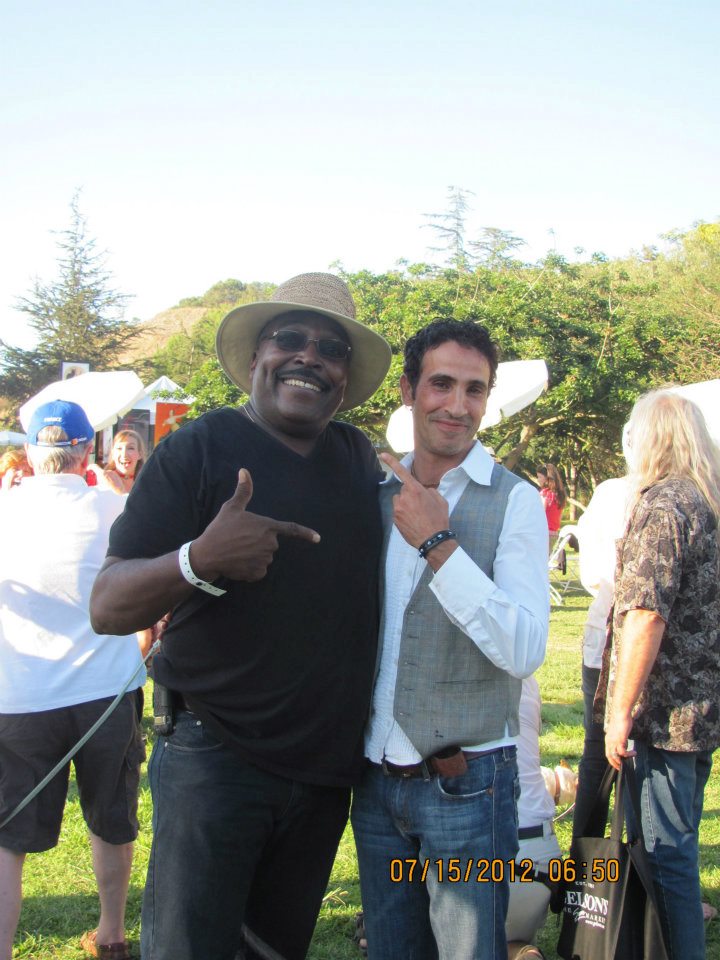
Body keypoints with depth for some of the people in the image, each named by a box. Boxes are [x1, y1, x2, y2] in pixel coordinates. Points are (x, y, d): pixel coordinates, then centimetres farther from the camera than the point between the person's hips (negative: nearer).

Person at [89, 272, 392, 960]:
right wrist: (200, 559, -35)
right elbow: (107, 607, -17)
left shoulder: (359, 458, 5)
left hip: (326, 769, 5)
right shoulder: (199, 449, -10)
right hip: (215, 761, -5)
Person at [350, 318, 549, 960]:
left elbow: (525, 651, -23)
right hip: (377, 779, 5)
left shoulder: (514, 502, -11)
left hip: (465, 781, -5)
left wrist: (437, 543, -24)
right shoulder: (376, 493, 5)